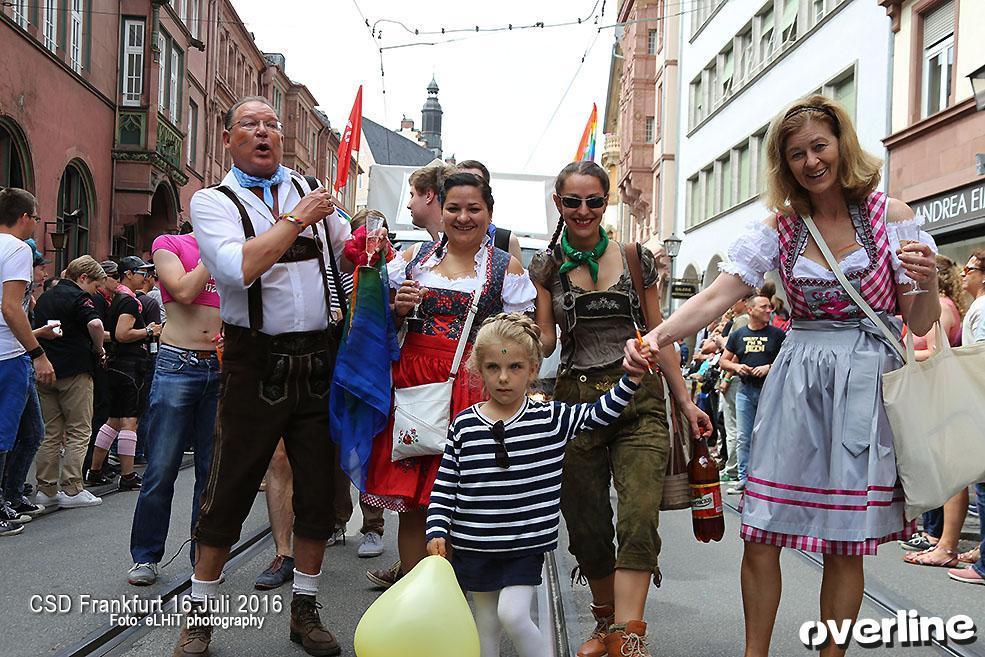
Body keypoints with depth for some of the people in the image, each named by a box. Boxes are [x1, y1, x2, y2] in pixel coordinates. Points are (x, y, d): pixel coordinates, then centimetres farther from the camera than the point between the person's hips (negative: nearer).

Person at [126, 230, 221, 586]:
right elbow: (184, 291, -10)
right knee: (161, 469, -2)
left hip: (221, 368, 4)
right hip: (178, 366, -3)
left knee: (212, 471, 6)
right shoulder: (168, 244, 6)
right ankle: (145, 556, 13)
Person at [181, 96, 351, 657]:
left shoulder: (309, 189, 11)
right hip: (257, 363, -4)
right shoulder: (212, 201, -1)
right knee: (228, 494, 3)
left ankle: (306, 610, 26)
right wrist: (298, 218, -13)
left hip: (320, 358, 4)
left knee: (319, 491, 10)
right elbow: (239, 268, -20)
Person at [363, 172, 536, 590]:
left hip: (473, 387, -2)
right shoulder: (414, 258, 13)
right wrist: (398, 309, -2)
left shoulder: (507, 268, 6)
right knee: (410, 495, 3)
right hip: (412, 380, 3)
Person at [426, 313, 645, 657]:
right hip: (474, 547, 2)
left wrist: (631, 378, -21)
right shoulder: (463, 424, -3)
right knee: (486, 625, 13)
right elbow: (444, 486, 1)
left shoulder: (550, 419, -5)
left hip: (526, 546, -2)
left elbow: (601, 413, -8)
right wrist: (436, 531, -8)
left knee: (512, 614, -16)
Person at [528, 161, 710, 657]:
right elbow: (544, 341, 4)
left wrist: (686, 401, 8)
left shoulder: (636, 258, 6)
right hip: (576, 400, 1)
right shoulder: (546, 266, 6)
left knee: (639, 517, -17)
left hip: (639, 399, -1)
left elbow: (657, 334, 10)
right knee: (587, 524, 7)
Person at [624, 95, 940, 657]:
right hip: (797, 378, 2)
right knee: (761, 536, 0)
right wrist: (657, 337, -21)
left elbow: (921, 324, 3)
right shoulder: (780, 228, 6)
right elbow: (716, 297, -5)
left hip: (867, 381, -2)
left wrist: (929, 281, -19)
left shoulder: (890, 215, 2)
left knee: (844, 542, 3)